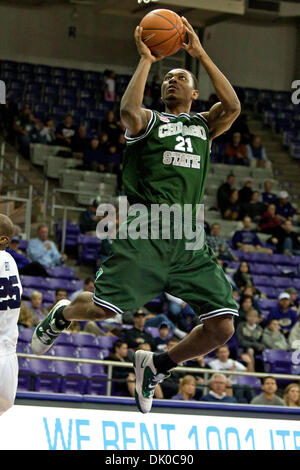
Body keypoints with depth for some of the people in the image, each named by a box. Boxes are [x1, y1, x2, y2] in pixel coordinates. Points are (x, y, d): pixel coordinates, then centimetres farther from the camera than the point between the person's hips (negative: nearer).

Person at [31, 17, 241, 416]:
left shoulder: (204, 125, 21)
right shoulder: (149, 121, 11)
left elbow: (232, 106, -1)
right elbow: (128, 110, -14)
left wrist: (201, 54, 0)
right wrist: (146, 60, -5)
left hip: (191, 243, 3)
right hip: (145, 234, -3)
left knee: (222, 327, -8)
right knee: (101, 308, -10)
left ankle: (155, 366, 15)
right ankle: (61, 316, 28)